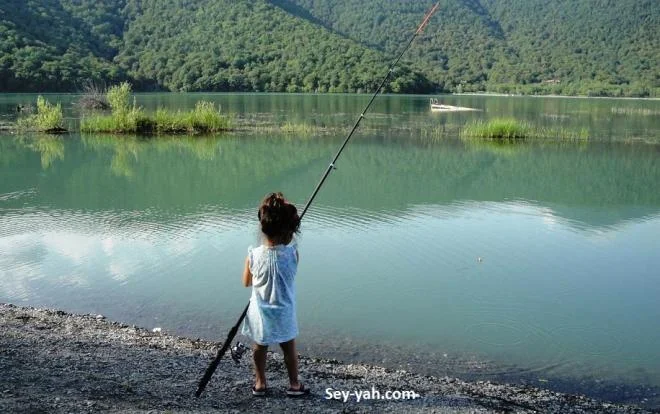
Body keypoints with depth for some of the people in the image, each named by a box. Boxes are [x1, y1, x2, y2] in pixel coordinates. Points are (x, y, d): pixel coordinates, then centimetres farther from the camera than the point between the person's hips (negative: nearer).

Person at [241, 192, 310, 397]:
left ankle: (260, 384, 32)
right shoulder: (292, 253, -20)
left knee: (260, 348, 20)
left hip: (260, 313, 1)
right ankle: (294, 385, 29)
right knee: (289, 349, 17)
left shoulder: (253, 255, -19)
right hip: (284, 312, 0)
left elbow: (247, 282, -3)